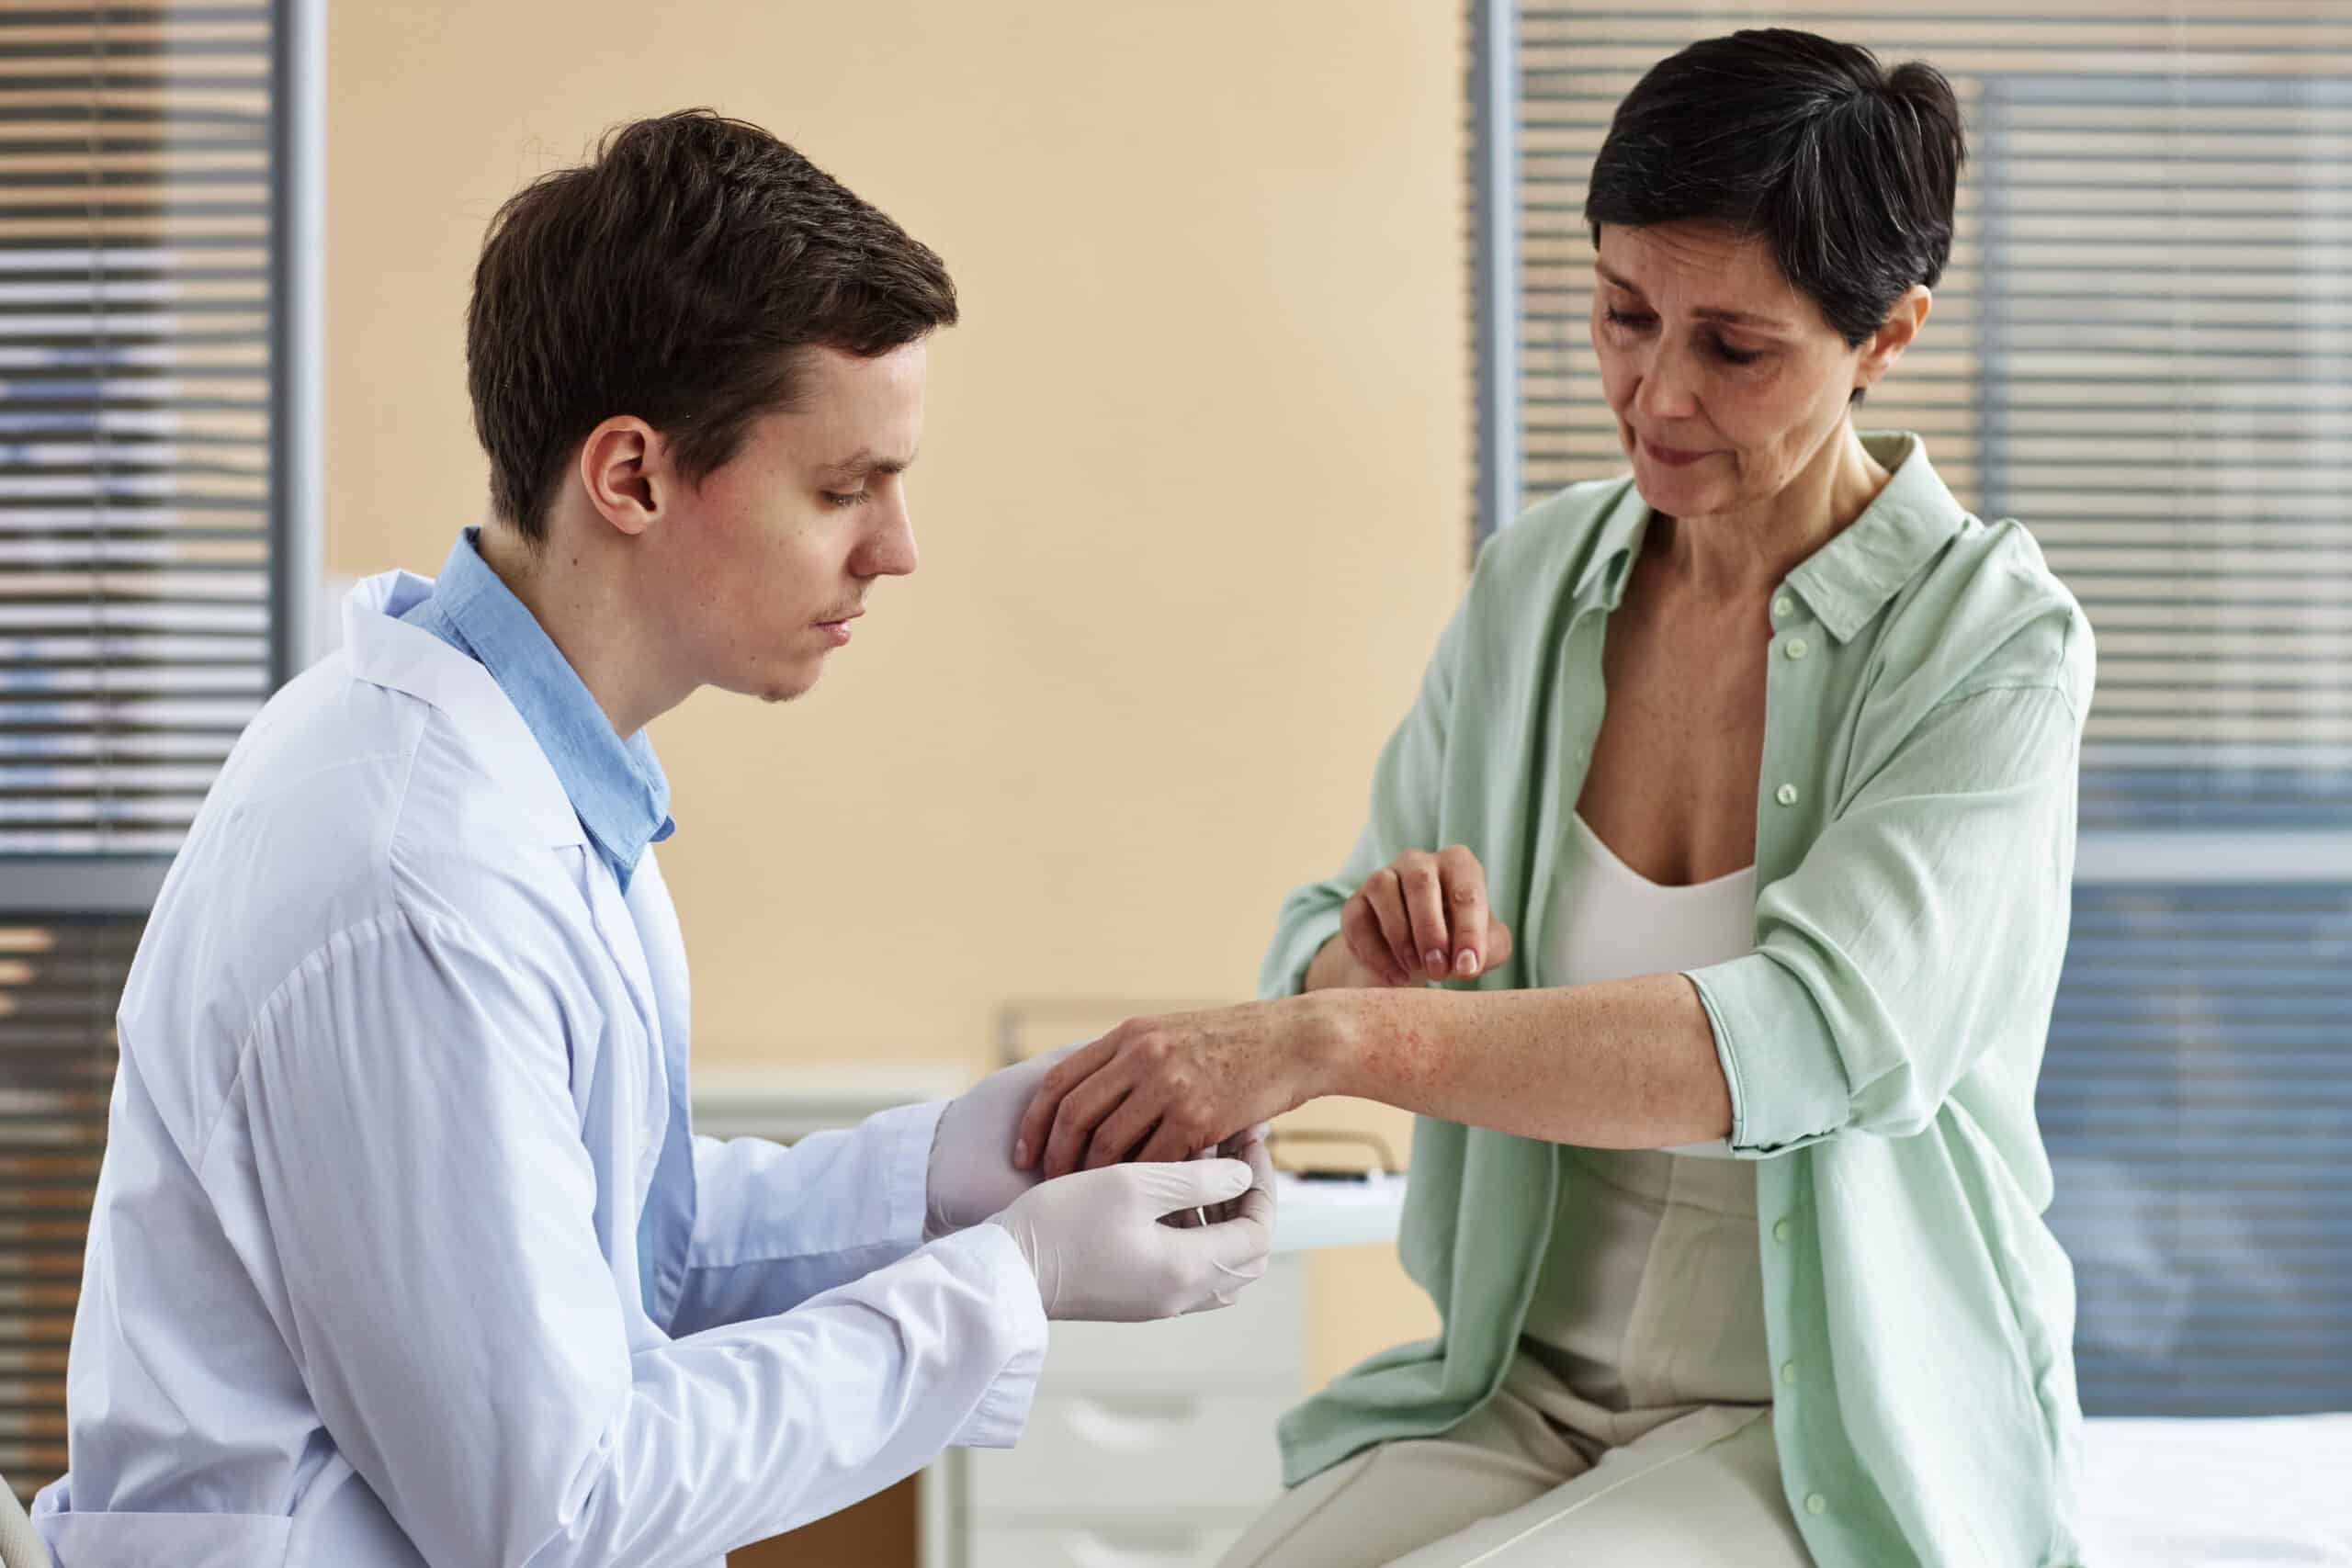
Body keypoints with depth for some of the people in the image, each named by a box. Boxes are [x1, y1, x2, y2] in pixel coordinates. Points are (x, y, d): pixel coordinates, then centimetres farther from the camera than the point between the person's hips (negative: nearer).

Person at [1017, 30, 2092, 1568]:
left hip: (1841, 1443, -4)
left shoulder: (1993, 643, -13)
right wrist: (1374, 955, -19)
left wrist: (1329, 1039, -37)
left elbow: (1814, 1034, -28)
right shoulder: (1536, 581, 3)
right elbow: (1318, 951, 7)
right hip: (1528, 1388, 5)